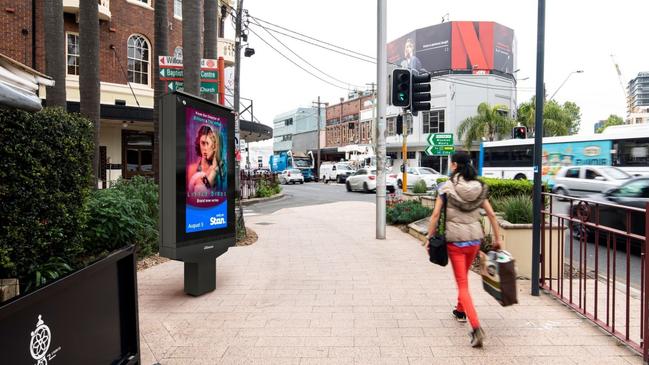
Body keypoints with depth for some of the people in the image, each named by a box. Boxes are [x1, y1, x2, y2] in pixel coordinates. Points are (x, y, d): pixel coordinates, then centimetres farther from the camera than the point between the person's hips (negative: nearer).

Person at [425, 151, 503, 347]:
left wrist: (430, 238, -4)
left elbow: (436, 215, -11)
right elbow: (491, 215, 4)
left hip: (455, 240, -4)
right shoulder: (479, 187, 4)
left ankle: (476, 327, -10)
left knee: (463, 284, 1)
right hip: (474, 238, 5)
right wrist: (498, 239, 12)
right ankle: (460, 311, 43)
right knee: (463, 276, 26)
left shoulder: (447, 187, -8)